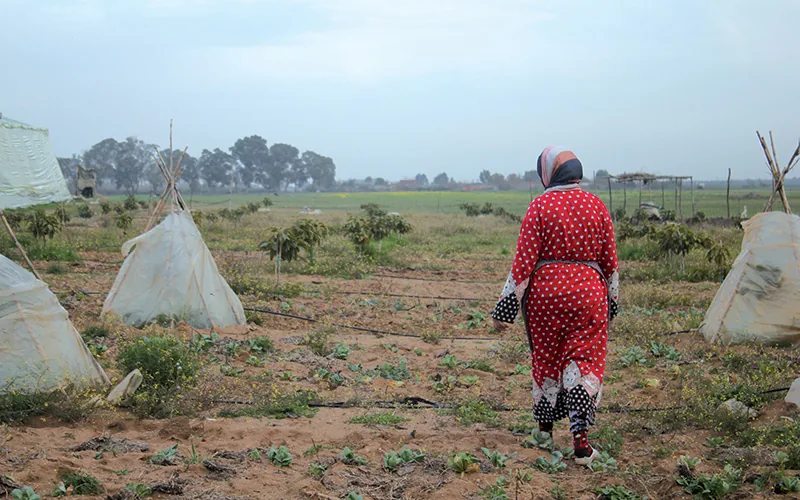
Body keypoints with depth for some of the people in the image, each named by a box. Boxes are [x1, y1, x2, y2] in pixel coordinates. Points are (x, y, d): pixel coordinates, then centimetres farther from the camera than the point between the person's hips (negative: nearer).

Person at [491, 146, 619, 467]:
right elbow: (610, 260, 7)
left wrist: (505, 307, -5)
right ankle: (581, 440, -6)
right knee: (584, 360, 4)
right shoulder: (596, 206, 2)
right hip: (588, 291, 1)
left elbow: (524, 260, -9)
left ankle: (545, 429, 29)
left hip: (545, 290, -1)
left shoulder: (540, 206, -6)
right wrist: (612, 303, 19)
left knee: (546, 358, 15)